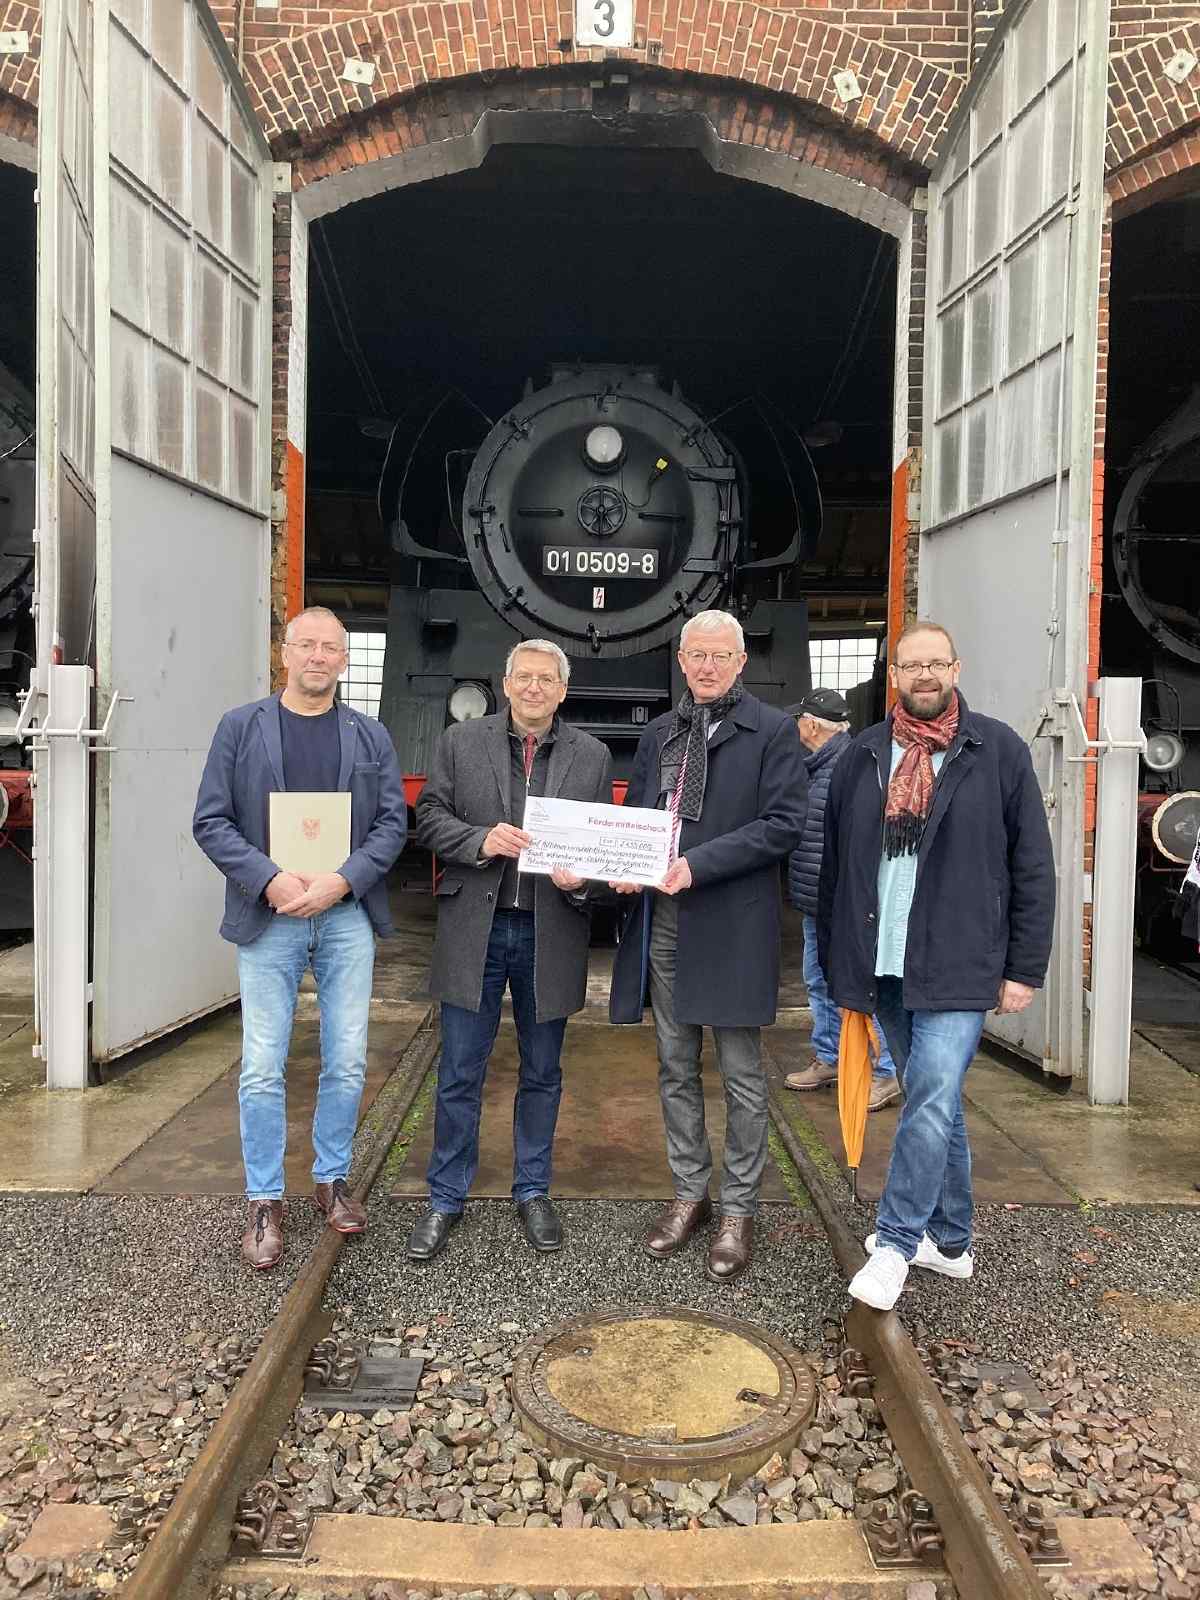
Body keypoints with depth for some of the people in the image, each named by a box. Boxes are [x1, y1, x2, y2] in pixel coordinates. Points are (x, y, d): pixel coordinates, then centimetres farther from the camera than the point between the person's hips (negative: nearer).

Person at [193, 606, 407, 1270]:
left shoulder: (370, 736, 8)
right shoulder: (241, 727, 3)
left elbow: (392, 822, 2)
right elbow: (211, 821, -2)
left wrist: (342, 880, -13)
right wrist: (270, 881, -15)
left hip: (347, 915, 2)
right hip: (268, 916, -1)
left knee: (347, 1065, 8)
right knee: (262, 1070, 1)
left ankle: (332, 1179, 28)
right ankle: (265, 1202, 17)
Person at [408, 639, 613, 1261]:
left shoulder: (592, 756, 5)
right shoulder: (459, 742, 3)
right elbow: (430, 817, 1)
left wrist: (581, 878, -13)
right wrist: (481, 841, -16)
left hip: (551, 934, 1)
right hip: (473, 930, -1)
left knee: (541, 1074, 14)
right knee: (459, 1075, 7)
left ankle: (533, 1191, 32)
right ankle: (445, 1199, 24)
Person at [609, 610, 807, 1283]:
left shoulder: (773, 730, -2)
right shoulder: (660, 733, 14)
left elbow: (784, 823, -11)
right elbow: (634, 814, 19)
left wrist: (697, 865, -18)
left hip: (731, 923, -5)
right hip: (662, 921, 5)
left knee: (742, 1075, 5)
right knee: (677, 1068, 14)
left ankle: (738, 1211, 19)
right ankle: (690, 1194, 29)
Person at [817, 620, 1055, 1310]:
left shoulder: (999, 750, -1)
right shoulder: (863, 756, 9)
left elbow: (1033, 865, -1)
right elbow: (834, 864, 11)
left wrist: (1025, 967, -4)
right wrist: (835, 959, 8)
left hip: (958, 966, -4)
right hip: (886, 965, 4)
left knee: (932, 1102, -11)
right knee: (937, 1103, 14)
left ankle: (896, 1243, 3)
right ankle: (950, 1241, 28)